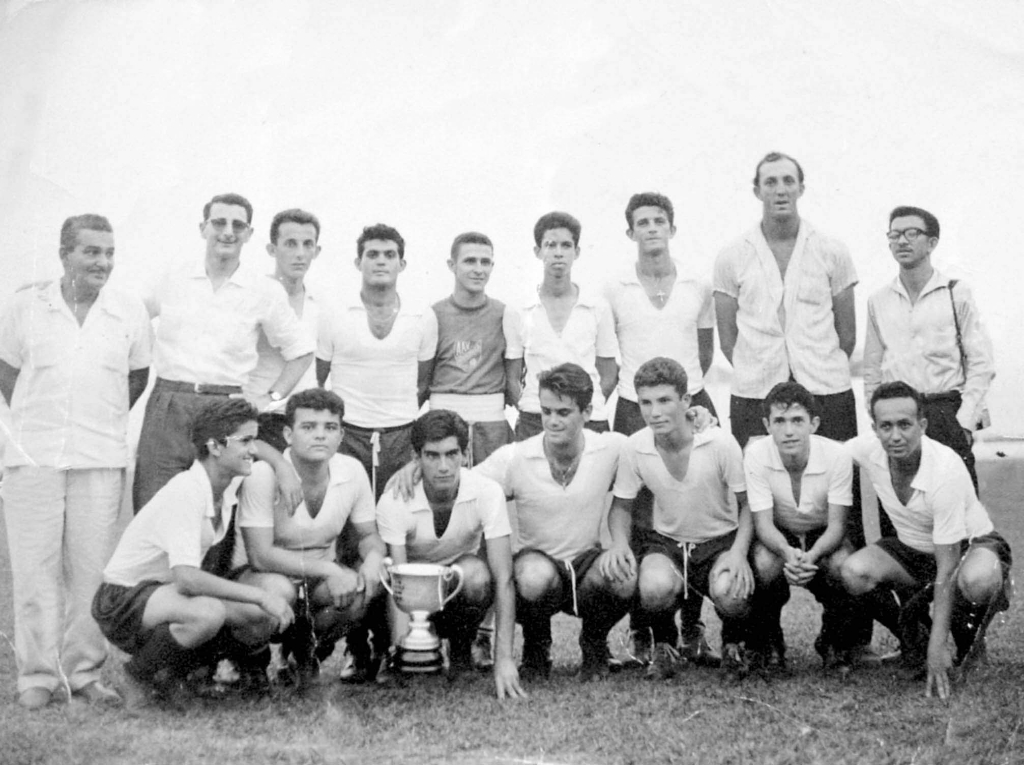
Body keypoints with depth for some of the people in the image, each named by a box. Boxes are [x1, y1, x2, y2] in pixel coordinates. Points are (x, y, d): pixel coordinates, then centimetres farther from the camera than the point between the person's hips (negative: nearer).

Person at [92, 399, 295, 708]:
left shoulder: (229, 485, -2)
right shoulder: (184, 494, -28)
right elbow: (187, 577, -37)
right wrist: (259, 595, -36)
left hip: (170, 593, 9)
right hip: (123, 602, -9)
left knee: (266, 619, -12)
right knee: (207, 613, -39)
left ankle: (170, 672, 9)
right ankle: (140, 676, -9)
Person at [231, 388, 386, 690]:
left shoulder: (352, 471, -10)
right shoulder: (263, 475, -23)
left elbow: (369, 534, 4)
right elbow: (260, 555, -26)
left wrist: (373, 558, -21)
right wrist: (327, 569, -34)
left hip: (321, 578, 4)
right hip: (262, 574, -4)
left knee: (369, 586, -25)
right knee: (279, 592, -38)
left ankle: (304, 648, 4)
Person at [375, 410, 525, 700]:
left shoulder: (487, 493, -24)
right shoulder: (394, 502, -25)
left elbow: (503, 579, -26)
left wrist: (504, 658, -34)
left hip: (461, 588, 1)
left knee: (476, 573, -34)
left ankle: (461, 651, -7)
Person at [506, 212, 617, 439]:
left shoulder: (598, 308, 7)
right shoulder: (520, 312, 6)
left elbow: (608, 376, 10)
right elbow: (511, 378, 9)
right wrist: (528, 411, -3)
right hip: (534, 423, 0)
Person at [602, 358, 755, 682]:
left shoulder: (720, 443, -17)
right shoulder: (635, 447, -11)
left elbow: (748, 505, -7)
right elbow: (621, 506, 5)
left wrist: (739, 552, -24)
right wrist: (619, 541, -16)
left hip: (721, 539, -1)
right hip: (666, 541, 1)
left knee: (730, 593, -34)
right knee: (654, 587, -34)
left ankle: (734, 645, 6)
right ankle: (664, 646, 3)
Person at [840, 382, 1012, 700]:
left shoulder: (946, 469, -32)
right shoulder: (866, 450, -19)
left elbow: (946, 569, -31)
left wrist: (936, 647, -33)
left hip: (970, 545, -4)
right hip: (912, 550, 5)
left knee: (977, 580, -41)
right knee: (855, 572, -26)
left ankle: (969, 636, -4)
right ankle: (912, 633, 3)